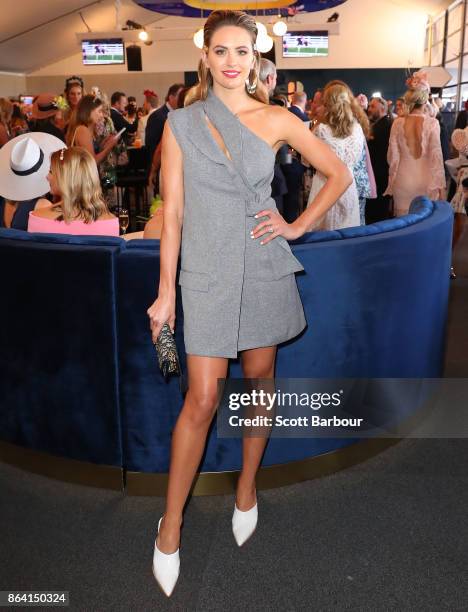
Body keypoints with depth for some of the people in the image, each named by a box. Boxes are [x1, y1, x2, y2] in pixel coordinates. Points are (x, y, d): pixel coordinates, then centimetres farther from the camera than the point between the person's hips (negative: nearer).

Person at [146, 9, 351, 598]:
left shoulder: (276, 119, 3)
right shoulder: (180, 123, 1)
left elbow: (340, 174, 10)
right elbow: (172, 213, -2)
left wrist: (299, 225, 1)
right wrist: (165, 293, -3)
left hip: (265, 267, 2)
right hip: (207, 272, -2)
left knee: (260, 379, 12)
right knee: (201, 400, -4)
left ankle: (247, 489, 34)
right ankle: (171, 523, 13)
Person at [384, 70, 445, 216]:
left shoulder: (398, 123, -4)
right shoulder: (432, 123, -9)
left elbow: (393, 156, 0)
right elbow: (436, 155, -8)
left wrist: (392, 181, 13)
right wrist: (440, 183, 1)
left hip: (403, 180, 2)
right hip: (426, 181, -2)